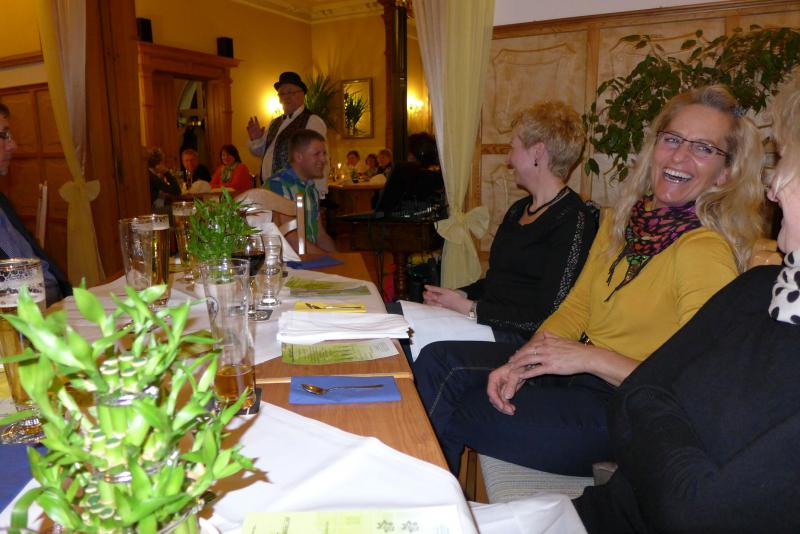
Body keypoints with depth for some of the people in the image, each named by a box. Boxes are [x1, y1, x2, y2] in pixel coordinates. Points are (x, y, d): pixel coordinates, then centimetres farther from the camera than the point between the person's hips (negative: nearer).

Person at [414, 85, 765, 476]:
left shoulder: (705, 252, -18)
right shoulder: (619, 221, 5)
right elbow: (574, 309, 7)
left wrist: (591, 358, -25)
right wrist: (520, 363, -9)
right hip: (576, 370, 7)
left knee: (451, 416, -12)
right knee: (439, 361, -4)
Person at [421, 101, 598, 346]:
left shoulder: (573, 221, -12)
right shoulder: (518, 209, 17)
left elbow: (548, 316, -17)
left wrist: (470, 308, -15)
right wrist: (461, 294, 1)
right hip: (488, 323, 8)